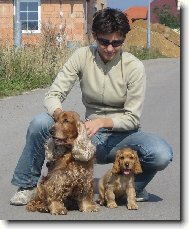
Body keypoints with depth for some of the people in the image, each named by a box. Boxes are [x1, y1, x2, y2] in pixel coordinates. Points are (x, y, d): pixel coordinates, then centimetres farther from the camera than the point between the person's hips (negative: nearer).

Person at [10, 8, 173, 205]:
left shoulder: (133, 66, -11)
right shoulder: (82, 56, -6)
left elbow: (132, 118, -11)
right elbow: (53, 95, -9)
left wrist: (102, 122, -29)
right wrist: (61, 116, -31)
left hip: (121, 135, -1)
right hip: (90, 133, 2)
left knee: (162, 154, -32)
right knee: (40, 123, -23)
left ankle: (133, 187, 2)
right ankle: (27, 186, -2)